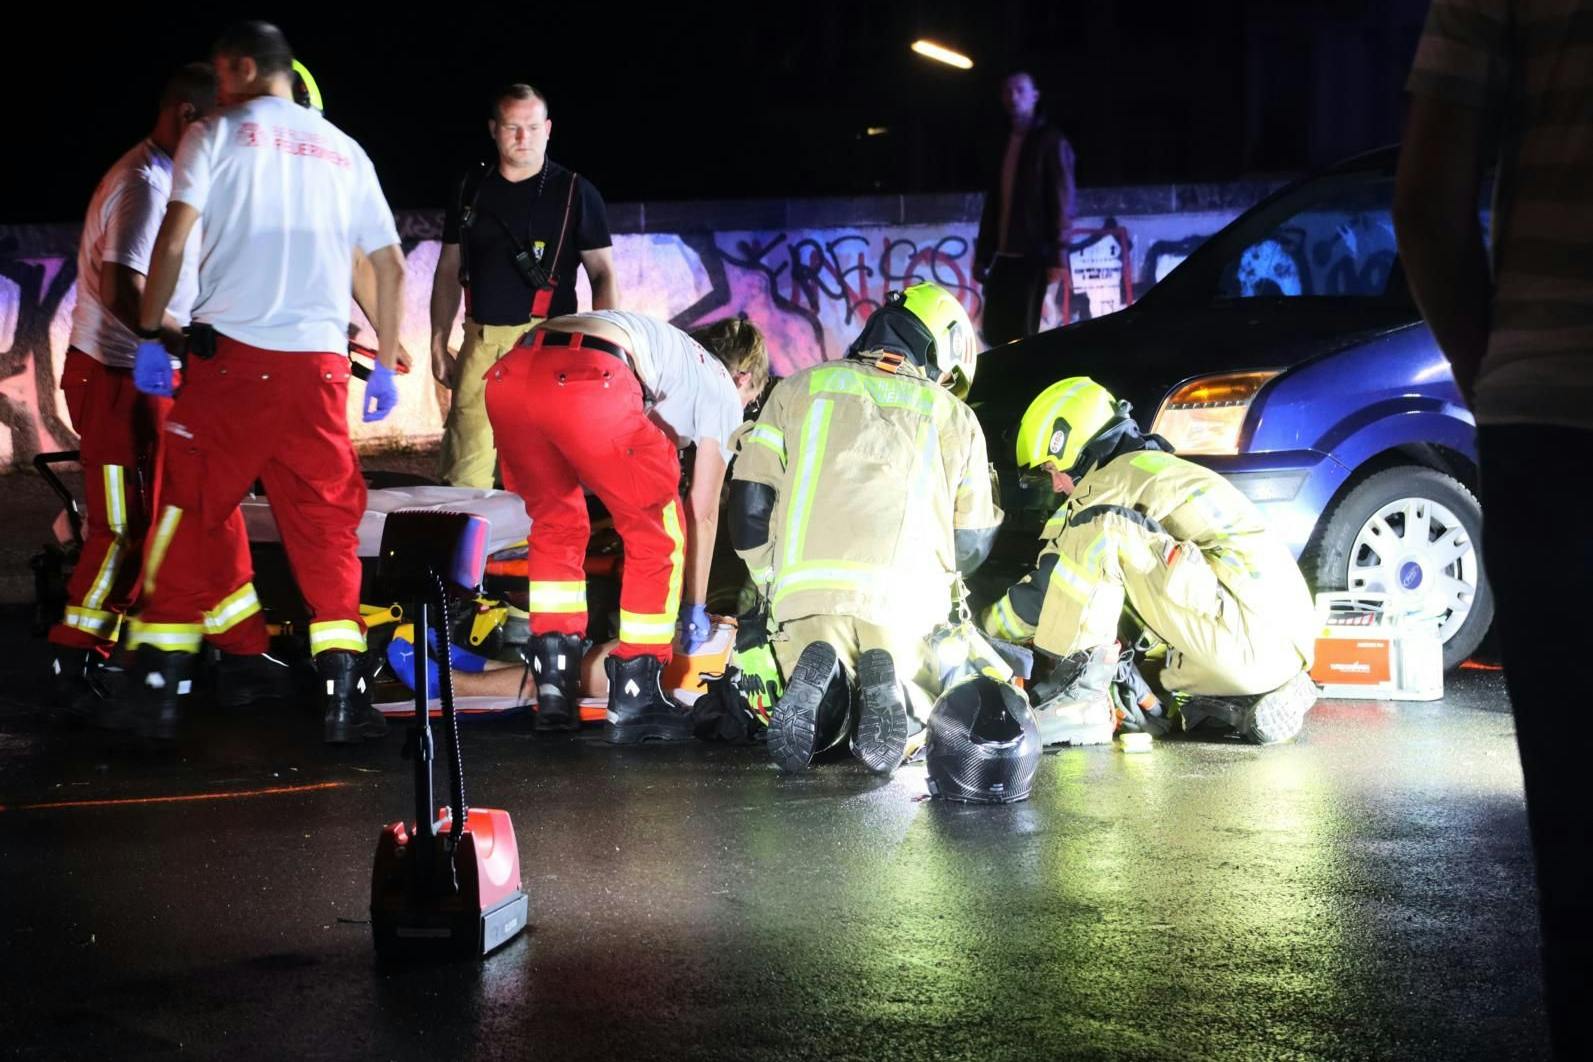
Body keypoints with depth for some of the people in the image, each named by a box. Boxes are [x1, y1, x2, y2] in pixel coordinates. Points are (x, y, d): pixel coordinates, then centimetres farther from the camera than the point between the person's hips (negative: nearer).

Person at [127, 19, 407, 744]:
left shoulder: (216, 136, 6)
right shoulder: (344, 151, 17)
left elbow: (173, 240, -4)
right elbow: (390, 264, 18)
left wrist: (150, 334, 4)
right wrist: (386, 363, 25)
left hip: (228, 356, -2)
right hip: (318, 362, 2)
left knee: (192, 513, 6)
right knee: (326, 524, 7)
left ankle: (161, 688, 7)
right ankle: (341, 697, 1)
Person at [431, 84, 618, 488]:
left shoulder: (576, 192, 4)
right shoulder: (470, 189, 14)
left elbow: (603, 275, 2)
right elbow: (449, 272, 19)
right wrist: (439, 344, 12)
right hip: (480, 343, 3)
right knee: (463, 471, -3)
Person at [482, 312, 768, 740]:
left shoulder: (671, 348, 43)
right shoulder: (722, 388, 25)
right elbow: (703, 515, 27)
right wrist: (695, 607, 38)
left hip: (508, 377, 7)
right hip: (589, 386, -7)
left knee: (556, 524, 28)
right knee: (657, 535, 13)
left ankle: (554, 688, 25)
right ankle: (634, 701, 17)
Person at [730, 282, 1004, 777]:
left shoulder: (800, 388, 19)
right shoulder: (956, 419, 19)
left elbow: (750, 503, 11)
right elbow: (973, 544, 20)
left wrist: (774, 586, 23)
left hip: (807, 592, 1)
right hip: (906, 600, -1)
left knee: (812, 732, 18)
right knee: (913, 716, 18)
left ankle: (818, 678, -19)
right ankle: (888, 685, -19)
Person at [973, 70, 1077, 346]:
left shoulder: (1050, 141, -1)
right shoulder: (1005, 144, 19)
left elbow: (1062, 199, -8)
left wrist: (1058, 255, -16)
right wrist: (982, 254, 15)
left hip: (1034, 253, -7)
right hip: (1004, 253, 7)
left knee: (1022, 332, -11)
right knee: (995, 331, 3)